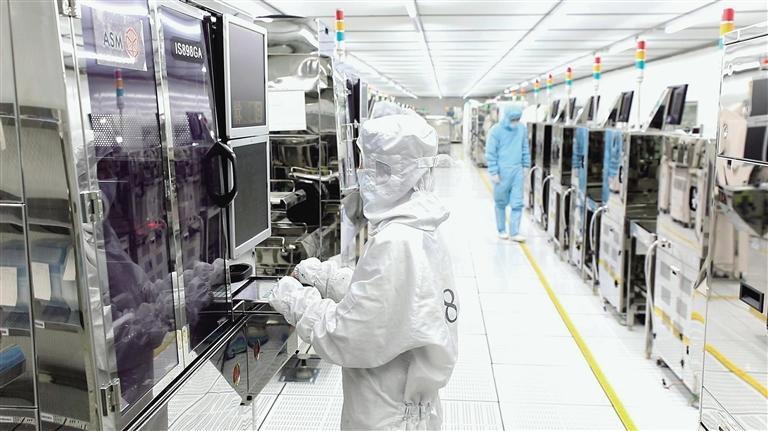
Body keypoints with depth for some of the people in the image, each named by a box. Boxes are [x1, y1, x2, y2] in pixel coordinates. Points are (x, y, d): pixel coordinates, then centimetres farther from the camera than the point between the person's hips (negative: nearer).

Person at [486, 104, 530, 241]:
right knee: (501, 203, 9)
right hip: (502, 171, -3)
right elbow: (490, 153, -8)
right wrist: (494, 172, -11)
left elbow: (525, 148, 13)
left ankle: (514, 232, 7)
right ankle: (502, 230, 22)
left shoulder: (522, 128, 2)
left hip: (517, 170, 3)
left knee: (517, 203, 0)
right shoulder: (496, 130, -10)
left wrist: (526, 165, 12)